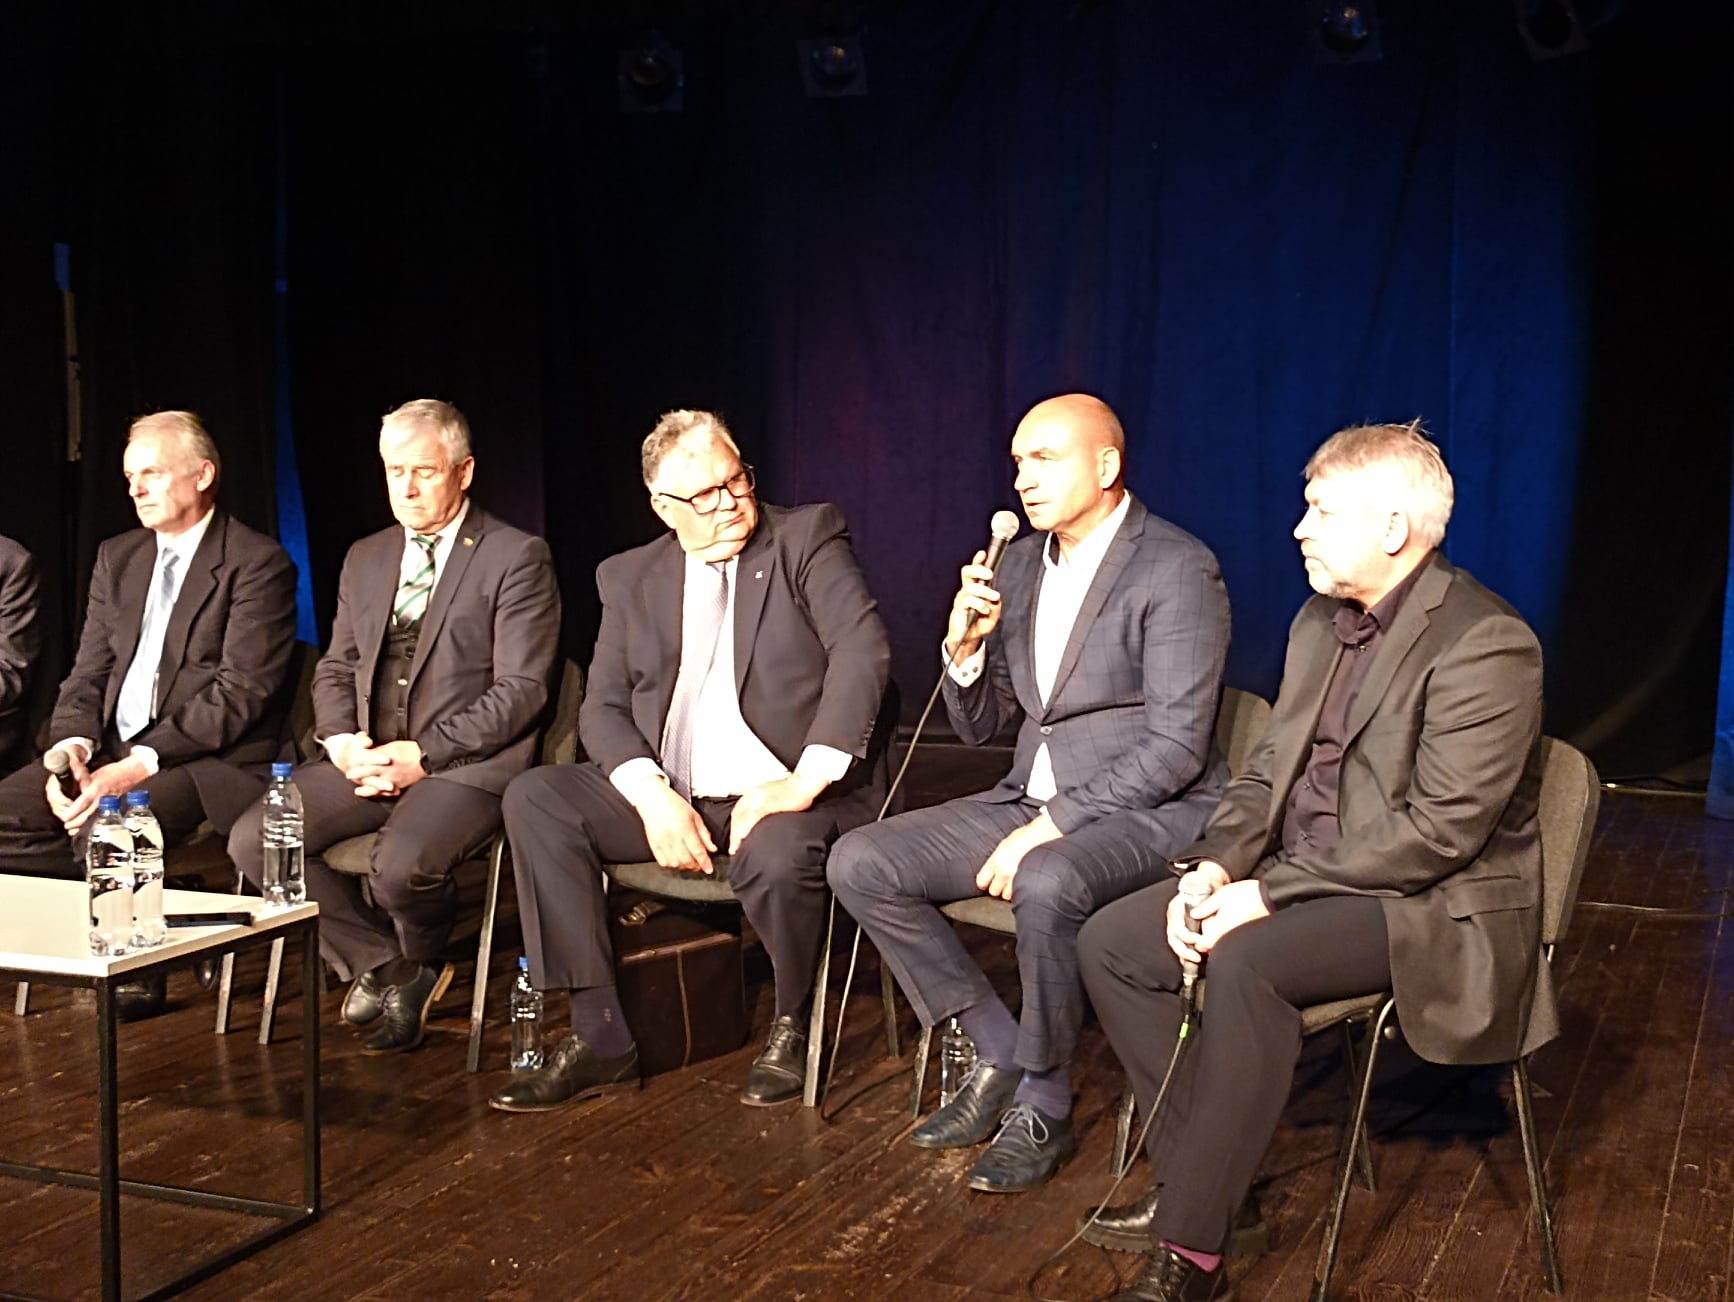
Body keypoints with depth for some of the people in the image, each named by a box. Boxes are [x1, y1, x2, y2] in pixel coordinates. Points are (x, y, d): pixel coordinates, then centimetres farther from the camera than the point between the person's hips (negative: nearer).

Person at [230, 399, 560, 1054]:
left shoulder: (516, 558, -3)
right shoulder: (365, 558, 18)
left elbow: (520, 689, -10)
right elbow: (335, 669, 19)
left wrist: (423, 754, -17)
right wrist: (342, 741, -3)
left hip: (465, 763, -6)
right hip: (366, 758, 7)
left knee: (400, 866, -33)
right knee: (253, 841, -13)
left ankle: (420, 960, 6)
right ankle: (383, 964, 3)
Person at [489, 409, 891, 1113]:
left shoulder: (808, 538, -1)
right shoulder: (630, 578, 12)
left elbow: (863, 651, -15)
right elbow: (602, 709, 6)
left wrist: (806, 781, -25)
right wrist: (652, 796, -14)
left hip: (783, 792, -4)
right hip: (670, 796, 5)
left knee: (775, 853, -37)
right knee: (534, 799, -15)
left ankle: (792, 1023, -4)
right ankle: (599, 1038, -11)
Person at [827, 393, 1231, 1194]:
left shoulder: (1176, 570, -13)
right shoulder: (1019, 566, 10)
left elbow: (1176, 747, -19)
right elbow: (979, 728, 14)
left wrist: (1051, 828, -23)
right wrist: (965, 647, -7)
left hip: (1148, 812, -7)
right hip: (1033, 799, 8)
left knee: (1047, 886, -38)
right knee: (860, 864, -8)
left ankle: (1043, 1107, -14)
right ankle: (996, 1051, 4)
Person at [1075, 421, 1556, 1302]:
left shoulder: (1485, 644, -18)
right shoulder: (1319, 623, 10)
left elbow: (1438, 830, -24)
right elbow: (1267, 769, 13)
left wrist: (1270, 893, -23)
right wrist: (1217, 864, -7)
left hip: (1433, 907, -9)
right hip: (1301, 883, 9)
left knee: (1247, 962, -34)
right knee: (1110, 941, -4)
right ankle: (1199, 1177, 1)